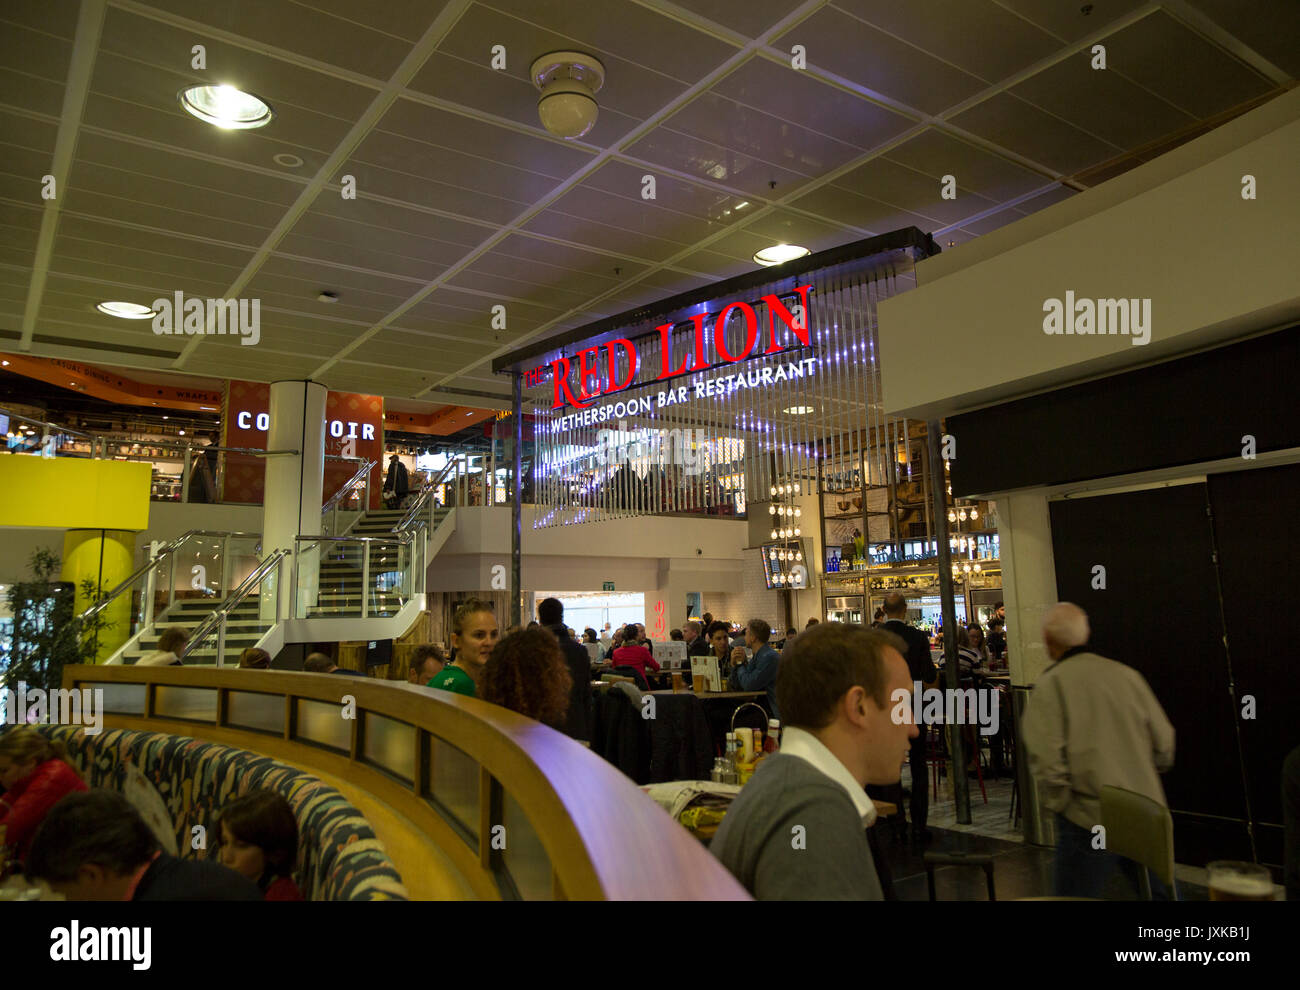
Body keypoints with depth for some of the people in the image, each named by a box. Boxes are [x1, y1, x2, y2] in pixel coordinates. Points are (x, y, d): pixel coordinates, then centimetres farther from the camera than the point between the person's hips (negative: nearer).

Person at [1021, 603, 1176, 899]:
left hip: (1091, 819, -5)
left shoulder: (1050, 684, -10)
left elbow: (1047, 758, -17)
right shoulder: (1128, 675, 3)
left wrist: (1058, 805, -2)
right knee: (1161, 892, 21)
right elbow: (1164, 743, 9)